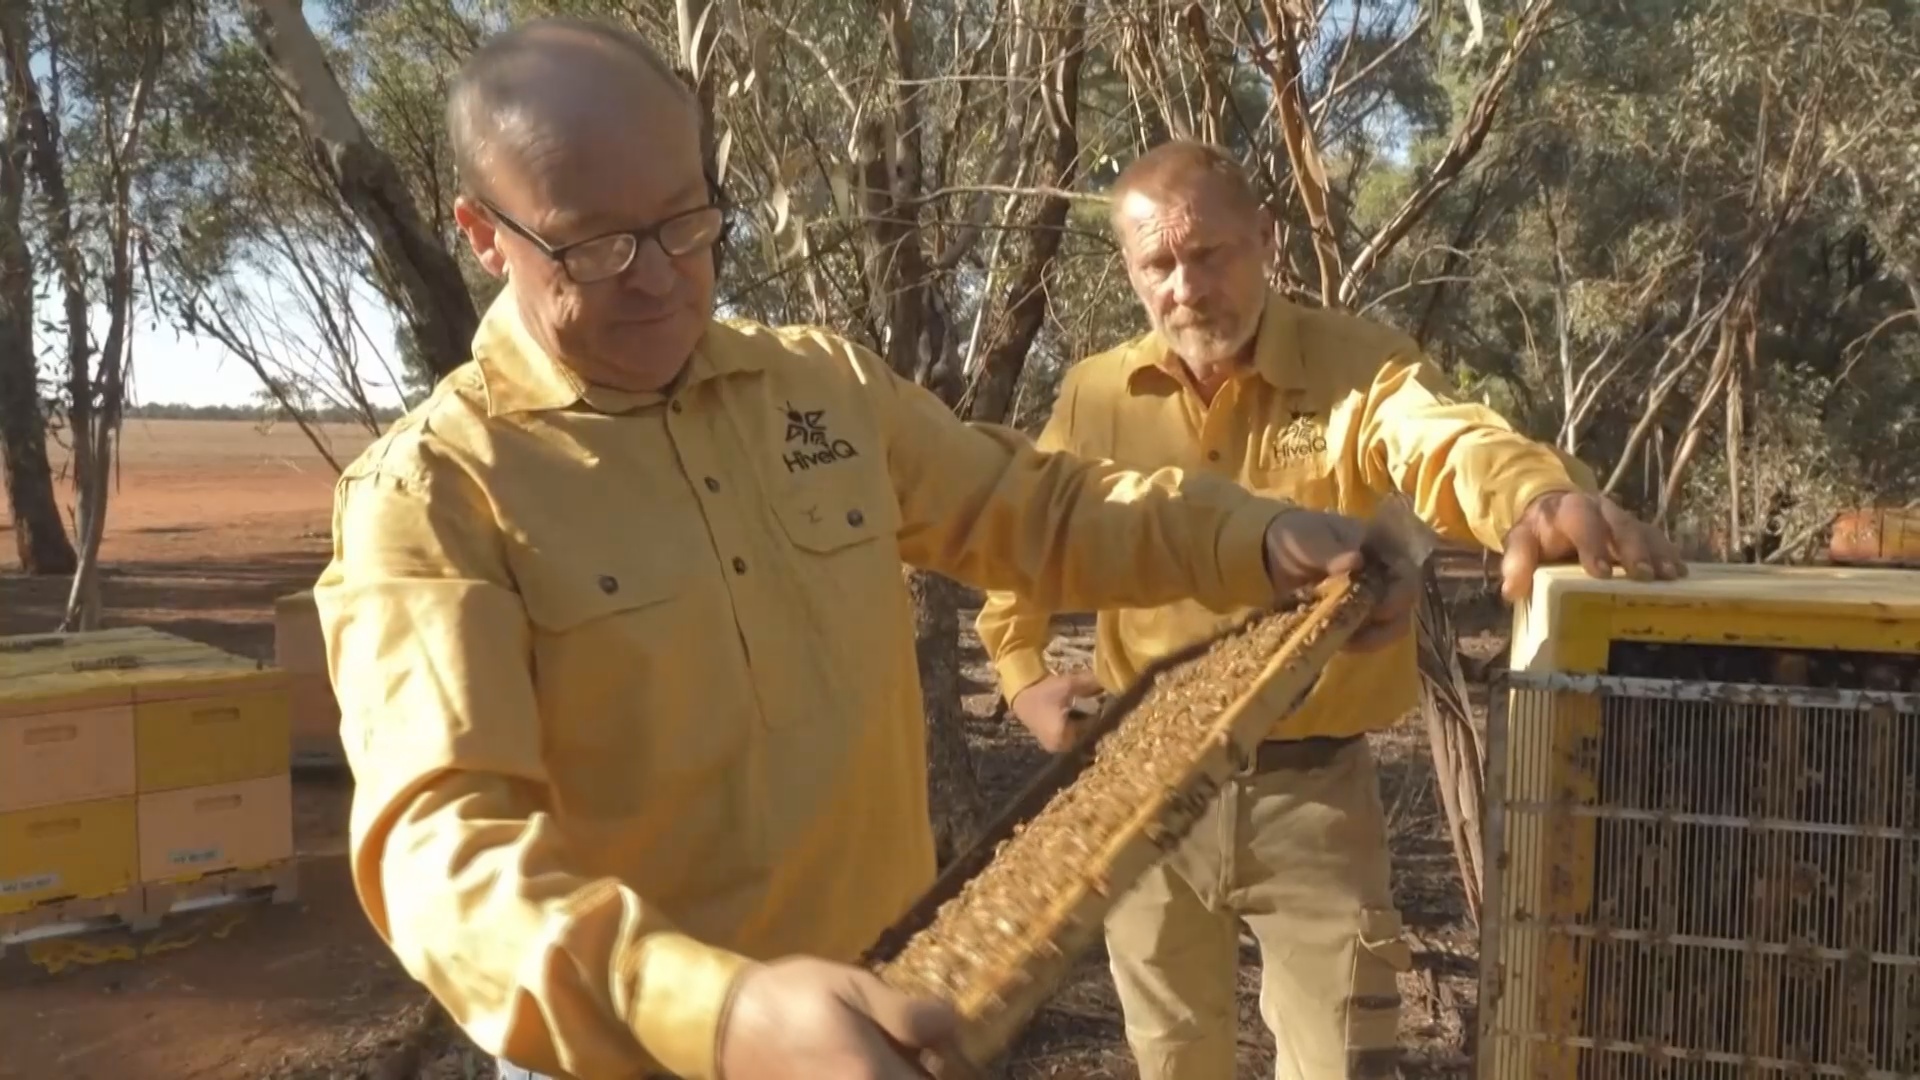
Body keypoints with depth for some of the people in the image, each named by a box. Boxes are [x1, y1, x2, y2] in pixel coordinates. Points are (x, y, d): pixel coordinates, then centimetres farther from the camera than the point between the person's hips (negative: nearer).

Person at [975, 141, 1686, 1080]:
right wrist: (1021, 672, 5)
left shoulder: (1357, 366, -10)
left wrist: (1540, 495, -53)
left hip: (1312, 790, -3)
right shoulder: (1094, 396, -1)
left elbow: (1448, 439, -32)